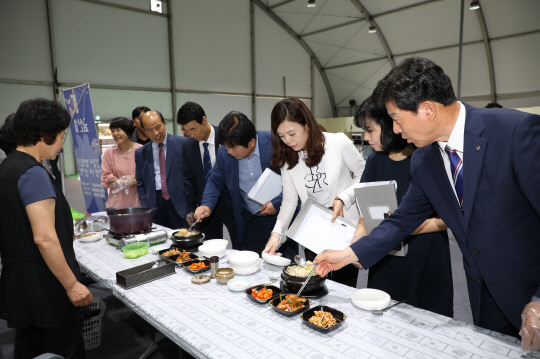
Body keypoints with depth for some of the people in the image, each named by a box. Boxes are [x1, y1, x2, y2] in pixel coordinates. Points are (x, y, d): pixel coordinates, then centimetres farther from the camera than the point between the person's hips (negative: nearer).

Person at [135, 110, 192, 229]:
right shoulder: (140, 153, 11)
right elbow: (140, 184, 14)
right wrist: (145, 209, 4)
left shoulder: (182, 144, 0)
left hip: (180, 202, -2)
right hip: (155, 204, 3)